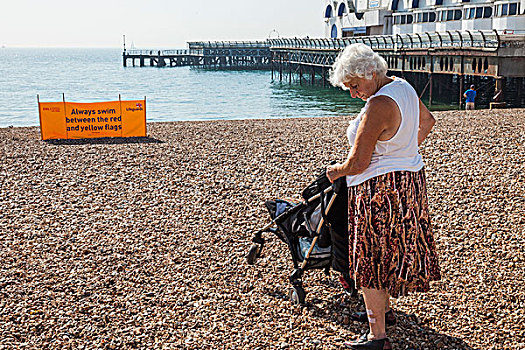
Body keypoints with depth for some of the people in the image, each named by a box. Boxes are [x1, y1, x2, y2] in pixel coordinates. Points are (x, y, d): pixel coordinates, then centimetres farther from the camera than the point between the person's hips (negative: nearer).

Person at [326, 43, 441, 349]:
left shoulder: (378, 106, -26)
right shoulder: (403, 87, 4)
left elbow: (358, 163, -23)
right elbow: (427, 121, 23)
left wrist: (336, 171, -3)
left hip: (380, 189, -10)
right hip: (410, 177, 10)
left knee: (371, 259, -1)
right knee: (389, 250, 23)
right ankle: (383, 309, 40)